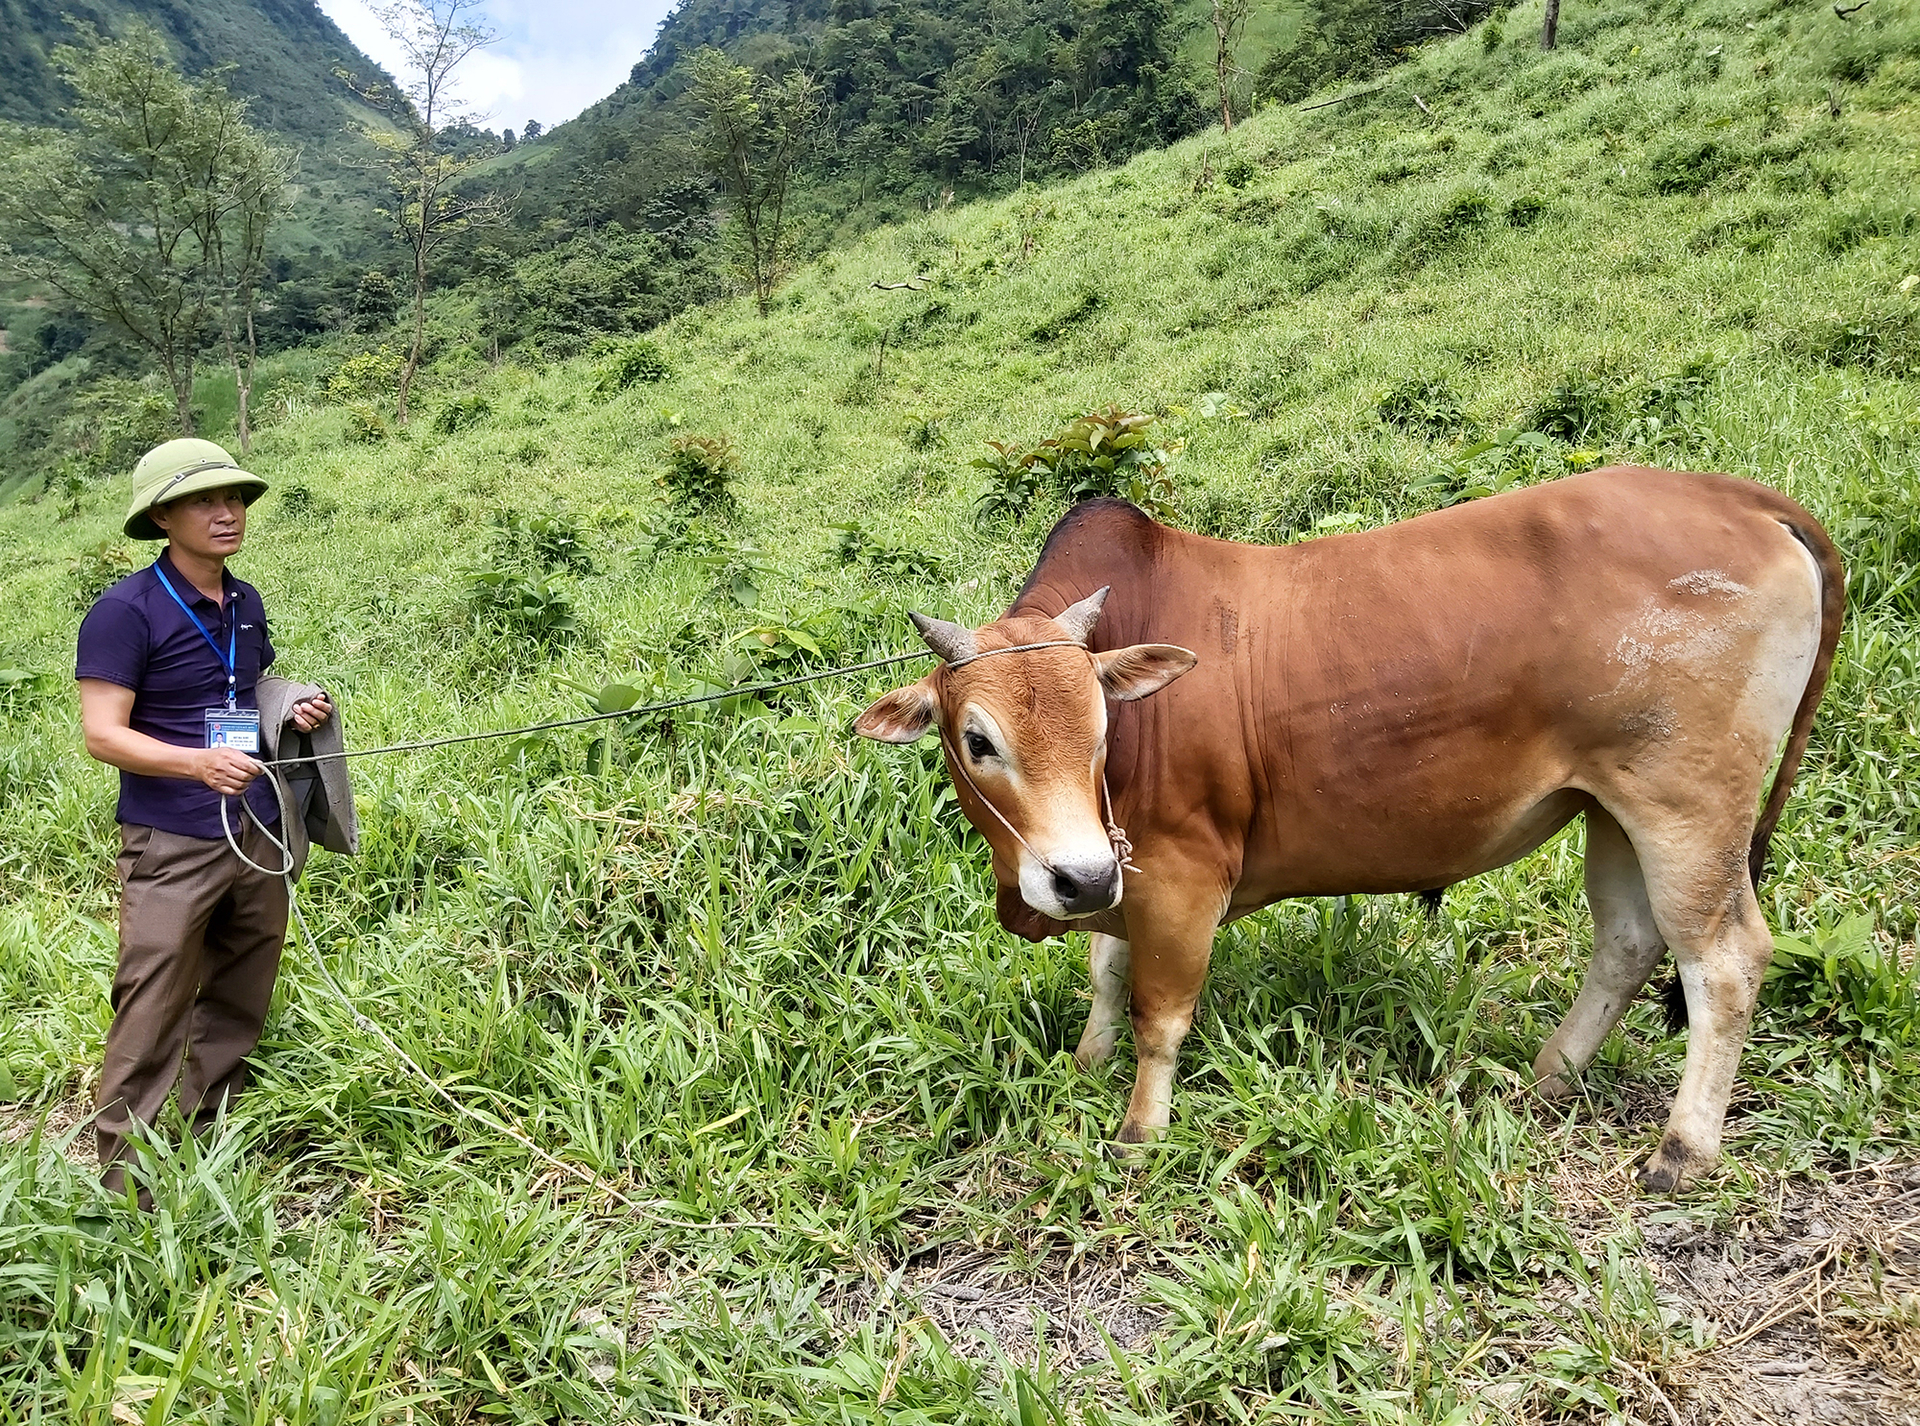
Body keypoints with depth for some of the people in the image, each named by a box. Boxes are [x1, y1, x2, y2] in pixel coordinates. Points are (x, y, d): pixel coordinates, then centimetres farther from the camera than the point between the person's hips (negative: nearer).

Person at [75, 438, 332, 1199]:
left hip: (257, 834, 7)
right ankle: (124, 1178, 6)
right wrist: (197, 763, -29)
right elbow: (102, 733, -14)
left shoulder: (247, 603, 12)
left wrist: (296, 711, 4)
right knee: (152, 1015, -4)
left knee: (237, 1006, 13)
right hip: (171, 846, -6)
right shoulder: (125, 611, -10)